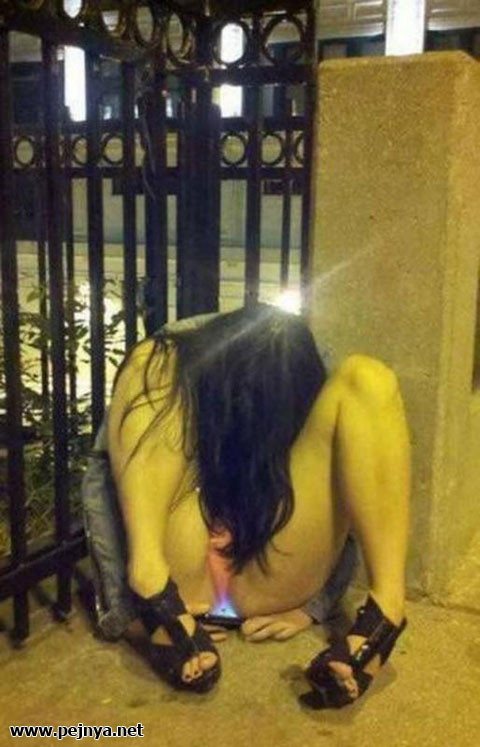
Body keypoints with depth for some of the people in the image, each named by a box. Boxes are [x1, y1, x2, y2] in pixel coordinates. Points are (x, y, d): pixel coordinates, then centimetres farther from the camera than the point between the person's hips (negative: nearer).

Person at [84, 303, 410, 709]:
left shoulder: (305, 401, 0)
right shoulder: (163, 371, -4)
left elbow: (346, 509, 1)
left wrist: (311, 605, -11)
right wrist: (148, 589, -15)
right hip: (179, 579, 0)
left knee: (365, 378, -13)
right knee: (151, 361, -15)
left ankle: (385, 610, -26)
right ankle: (153, 585, -32)